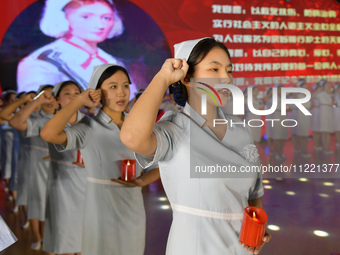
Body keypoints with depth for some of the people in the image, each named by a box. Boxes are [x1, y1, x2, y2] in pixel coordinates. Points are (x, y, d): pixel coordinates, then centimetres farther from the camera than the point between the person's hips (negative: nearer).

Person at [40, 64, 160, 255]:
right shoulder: (90, 128, -11)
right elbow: (48, 134, -28)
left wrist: (142, 181, -12)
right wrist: (80, 101, -19)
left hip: (133, 211, 4)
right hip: (101, 210, -4)